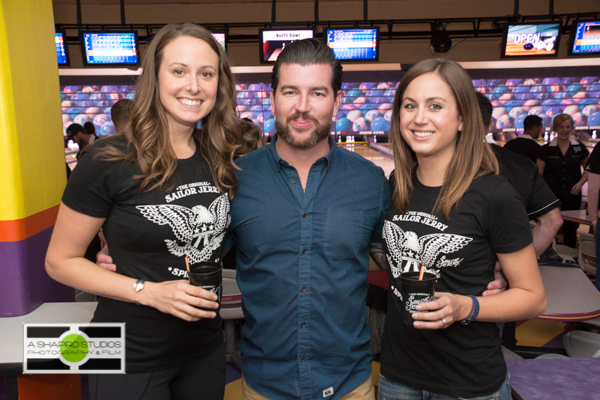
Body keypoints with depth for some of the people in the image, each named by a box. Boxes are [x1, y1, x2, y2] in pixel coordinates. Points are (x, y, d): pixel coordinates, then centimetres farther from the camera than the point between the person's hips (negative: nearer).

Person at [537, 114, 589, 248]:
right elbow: (538, 175, -1)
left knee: (570, 230, 10)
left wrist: (580, 183, -4)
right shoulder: (546, 149, -1)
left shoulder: (579, 148, 4)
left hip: (572, 196, 2)